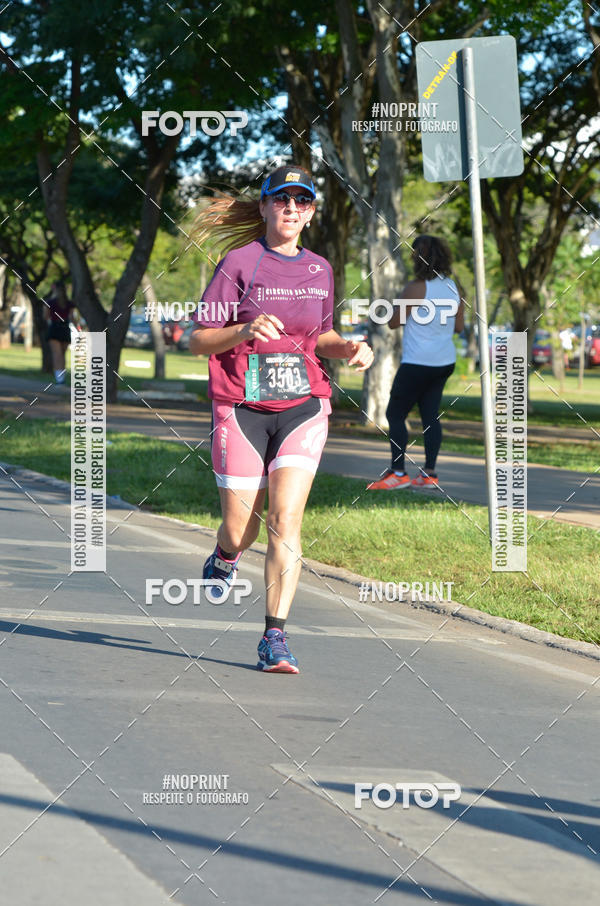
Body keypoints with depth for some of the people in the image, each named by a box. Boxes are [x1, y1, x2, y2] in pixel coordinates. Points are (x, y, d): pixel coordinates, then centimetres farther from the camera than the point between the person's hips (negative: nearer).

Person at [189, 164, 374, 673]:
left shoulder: (319, 270, 10)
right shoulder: (240, 262, -4)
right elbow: (199, 340, -7)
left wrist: (349, 348, 5)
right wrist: (243, 331, -25)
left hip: (302, 407, 2)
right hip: (242, 408, -2)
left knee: (286, 522, -13)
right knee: (240, 530, 3)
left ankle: (275, 638, -10)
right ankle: (224, 559, 42)